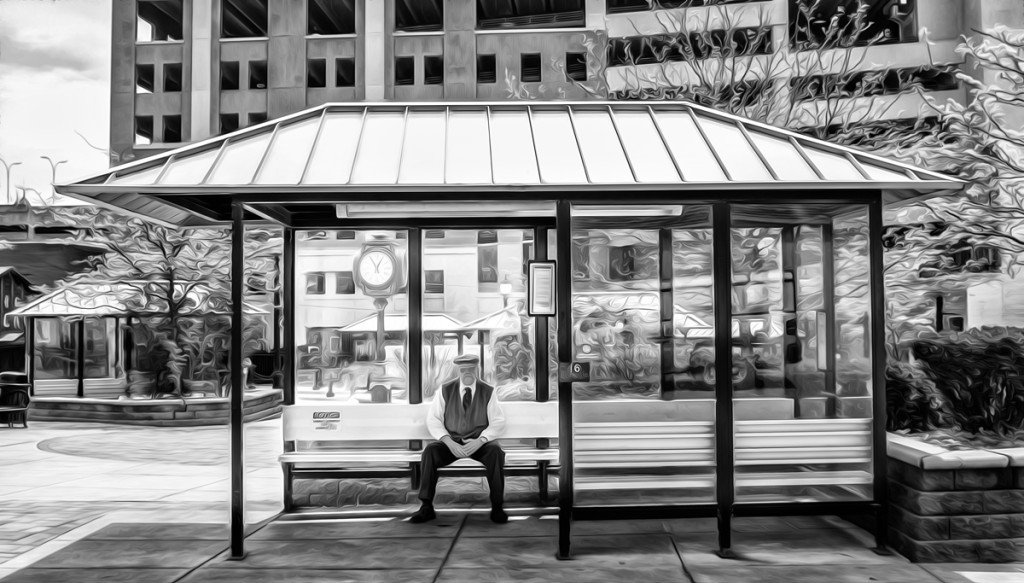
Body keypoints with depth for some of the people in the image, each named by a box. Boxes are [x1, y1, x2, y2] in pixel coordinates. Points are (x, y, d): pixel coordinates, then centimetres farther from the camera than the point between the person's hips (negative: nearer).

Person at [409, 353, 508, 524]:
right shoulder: (445, 390, 2)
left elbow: (498, 423, -3)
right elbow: (433, 419, -1)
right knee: (430, 451, -29)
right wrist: (448, 441, -18)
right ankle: (426, 507, -21)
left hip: (479, 443, -1)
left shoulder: (488, 392, 1)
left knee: (496, 451, -33)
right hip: (451, 442, 1)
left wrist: (480, 441, -21)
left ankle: (497, 507, -23)